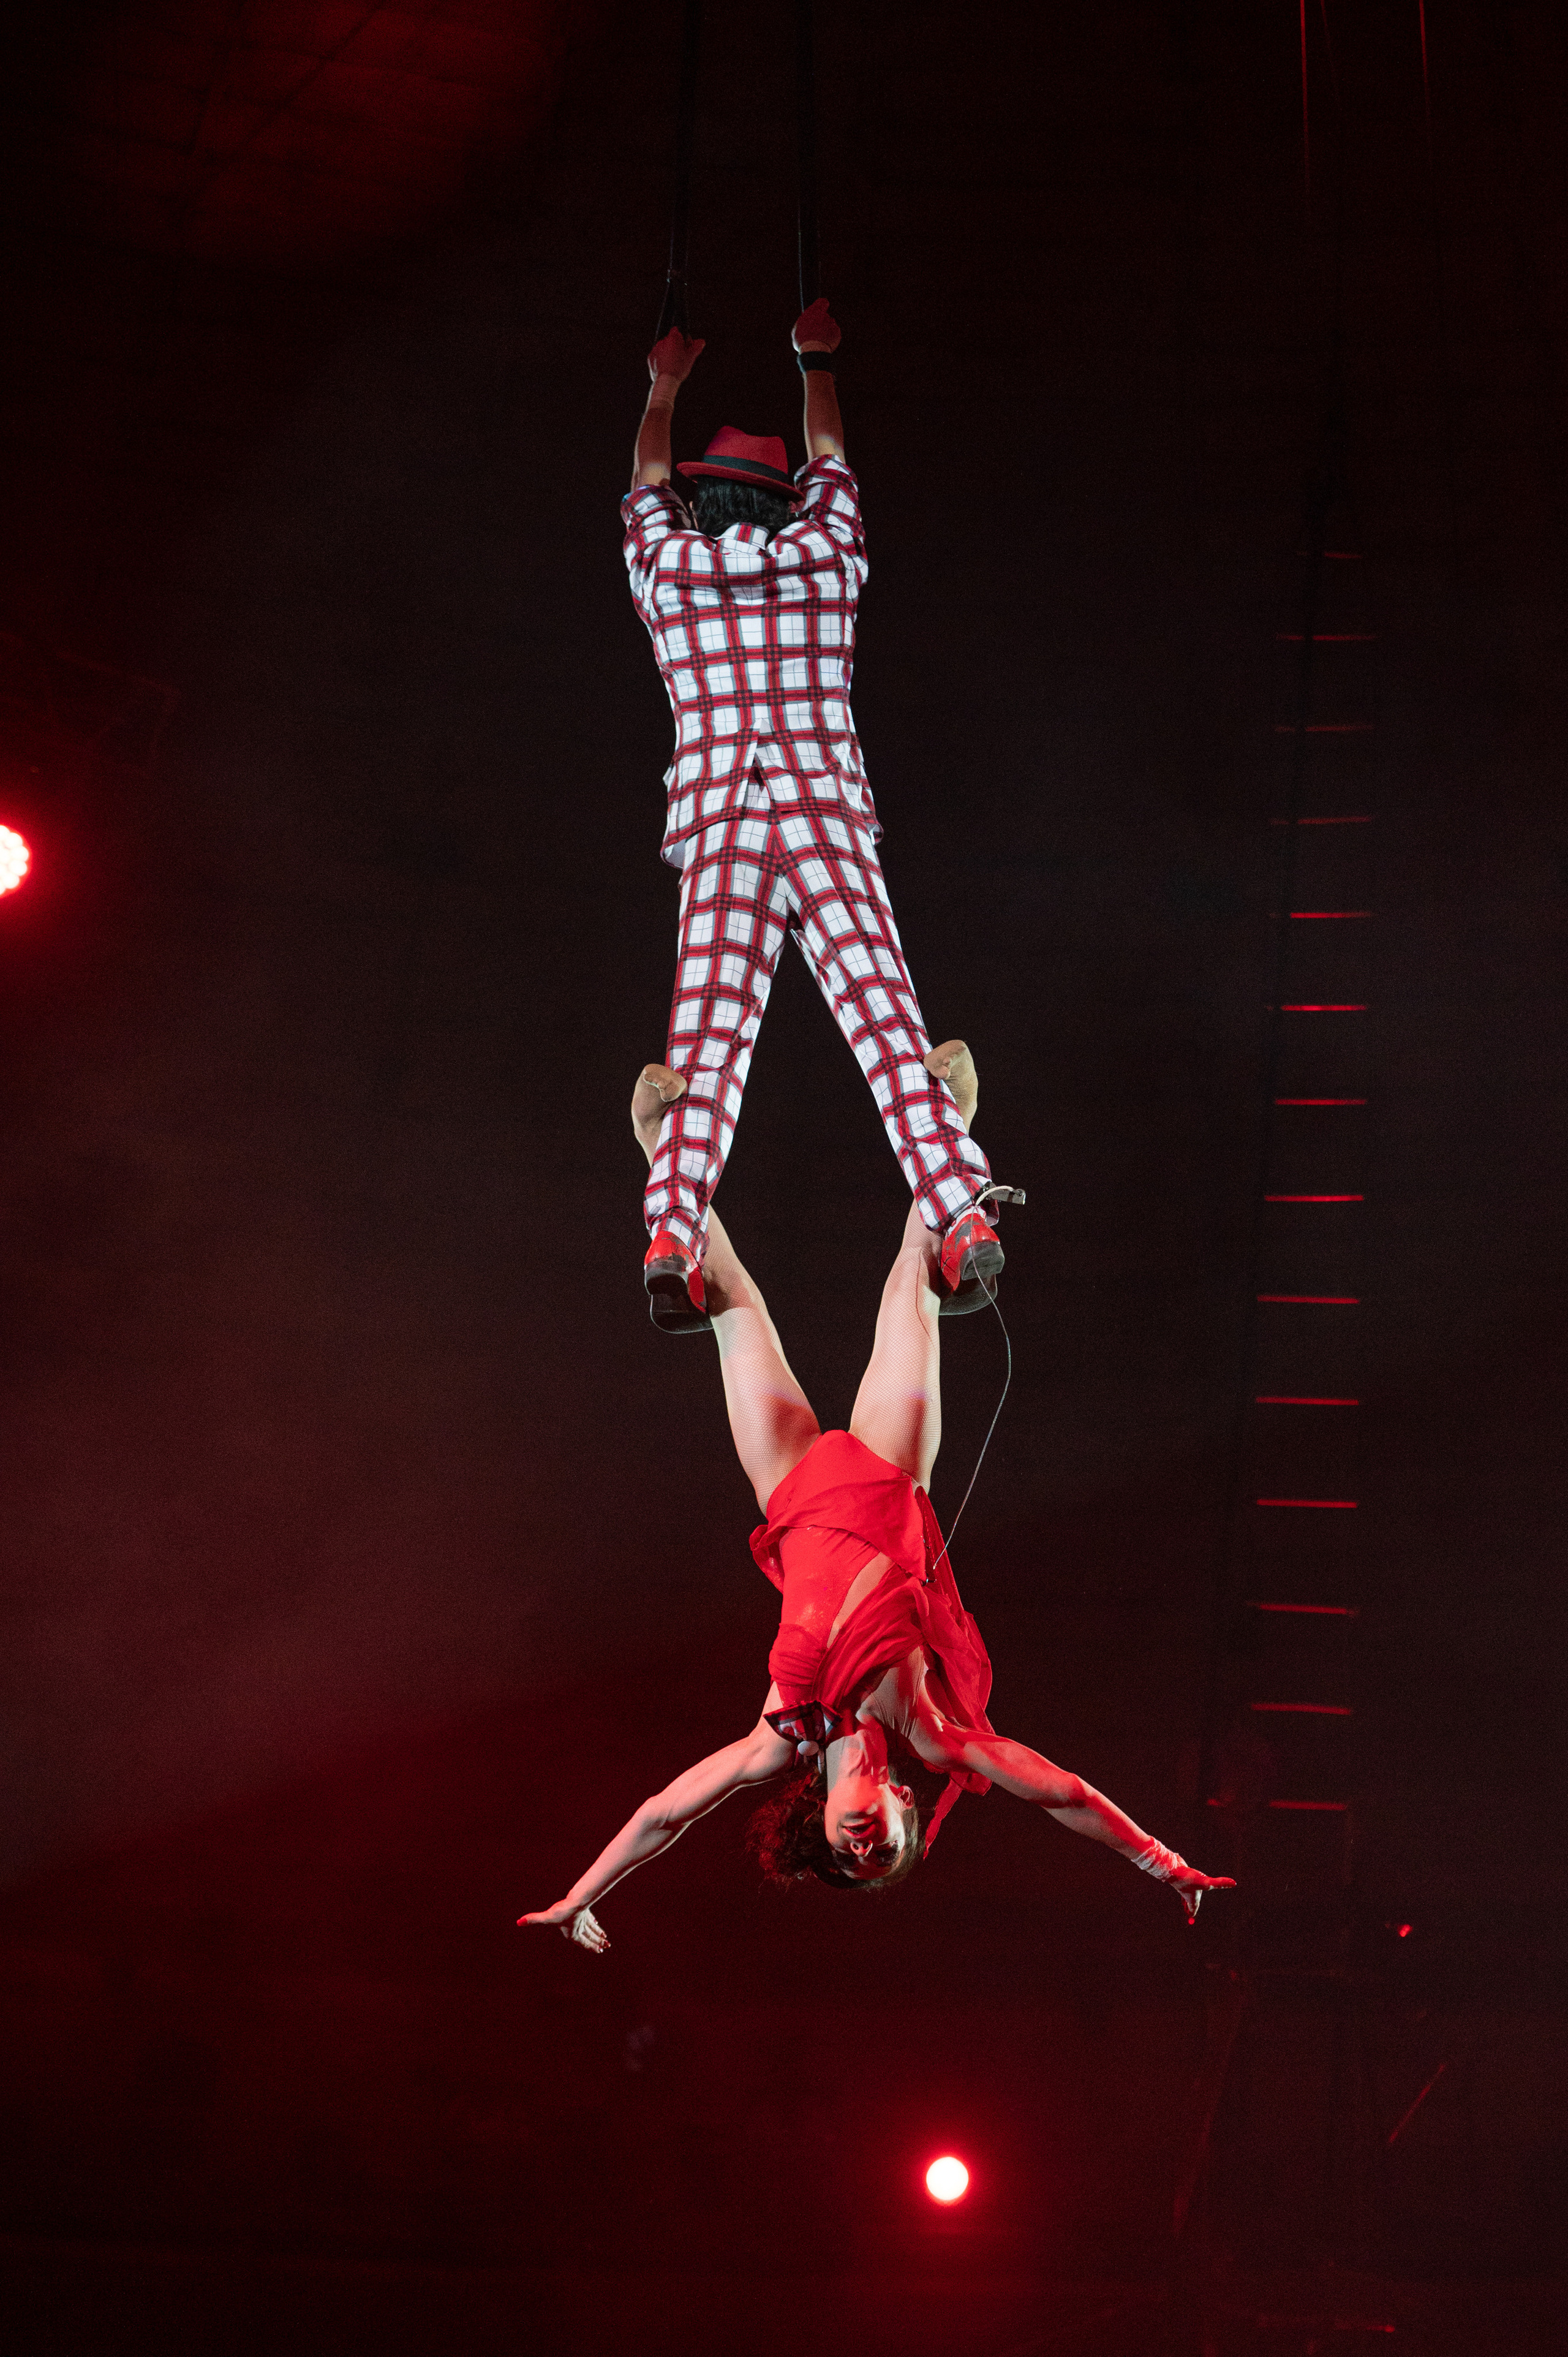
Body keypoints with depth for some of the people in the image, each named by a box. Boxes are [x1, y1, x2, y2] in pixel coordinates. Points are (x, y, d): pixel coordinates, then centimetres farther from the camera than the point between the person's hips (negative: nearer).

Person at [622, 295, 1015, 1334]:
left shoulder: (668, 566, 12)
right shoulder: (824, 557, 13)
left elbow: (647, 487, 34)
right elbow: (829, 465, 34)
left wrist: (666, 386, 52)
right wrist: (818, 362, 51)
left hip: (720, 835, 0)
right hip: (830, 820, 0)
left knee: (708, 1048, -9)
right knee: (887, 1022, -9)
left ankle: (672, 1237, -27)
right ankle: (964, 1218, -23)